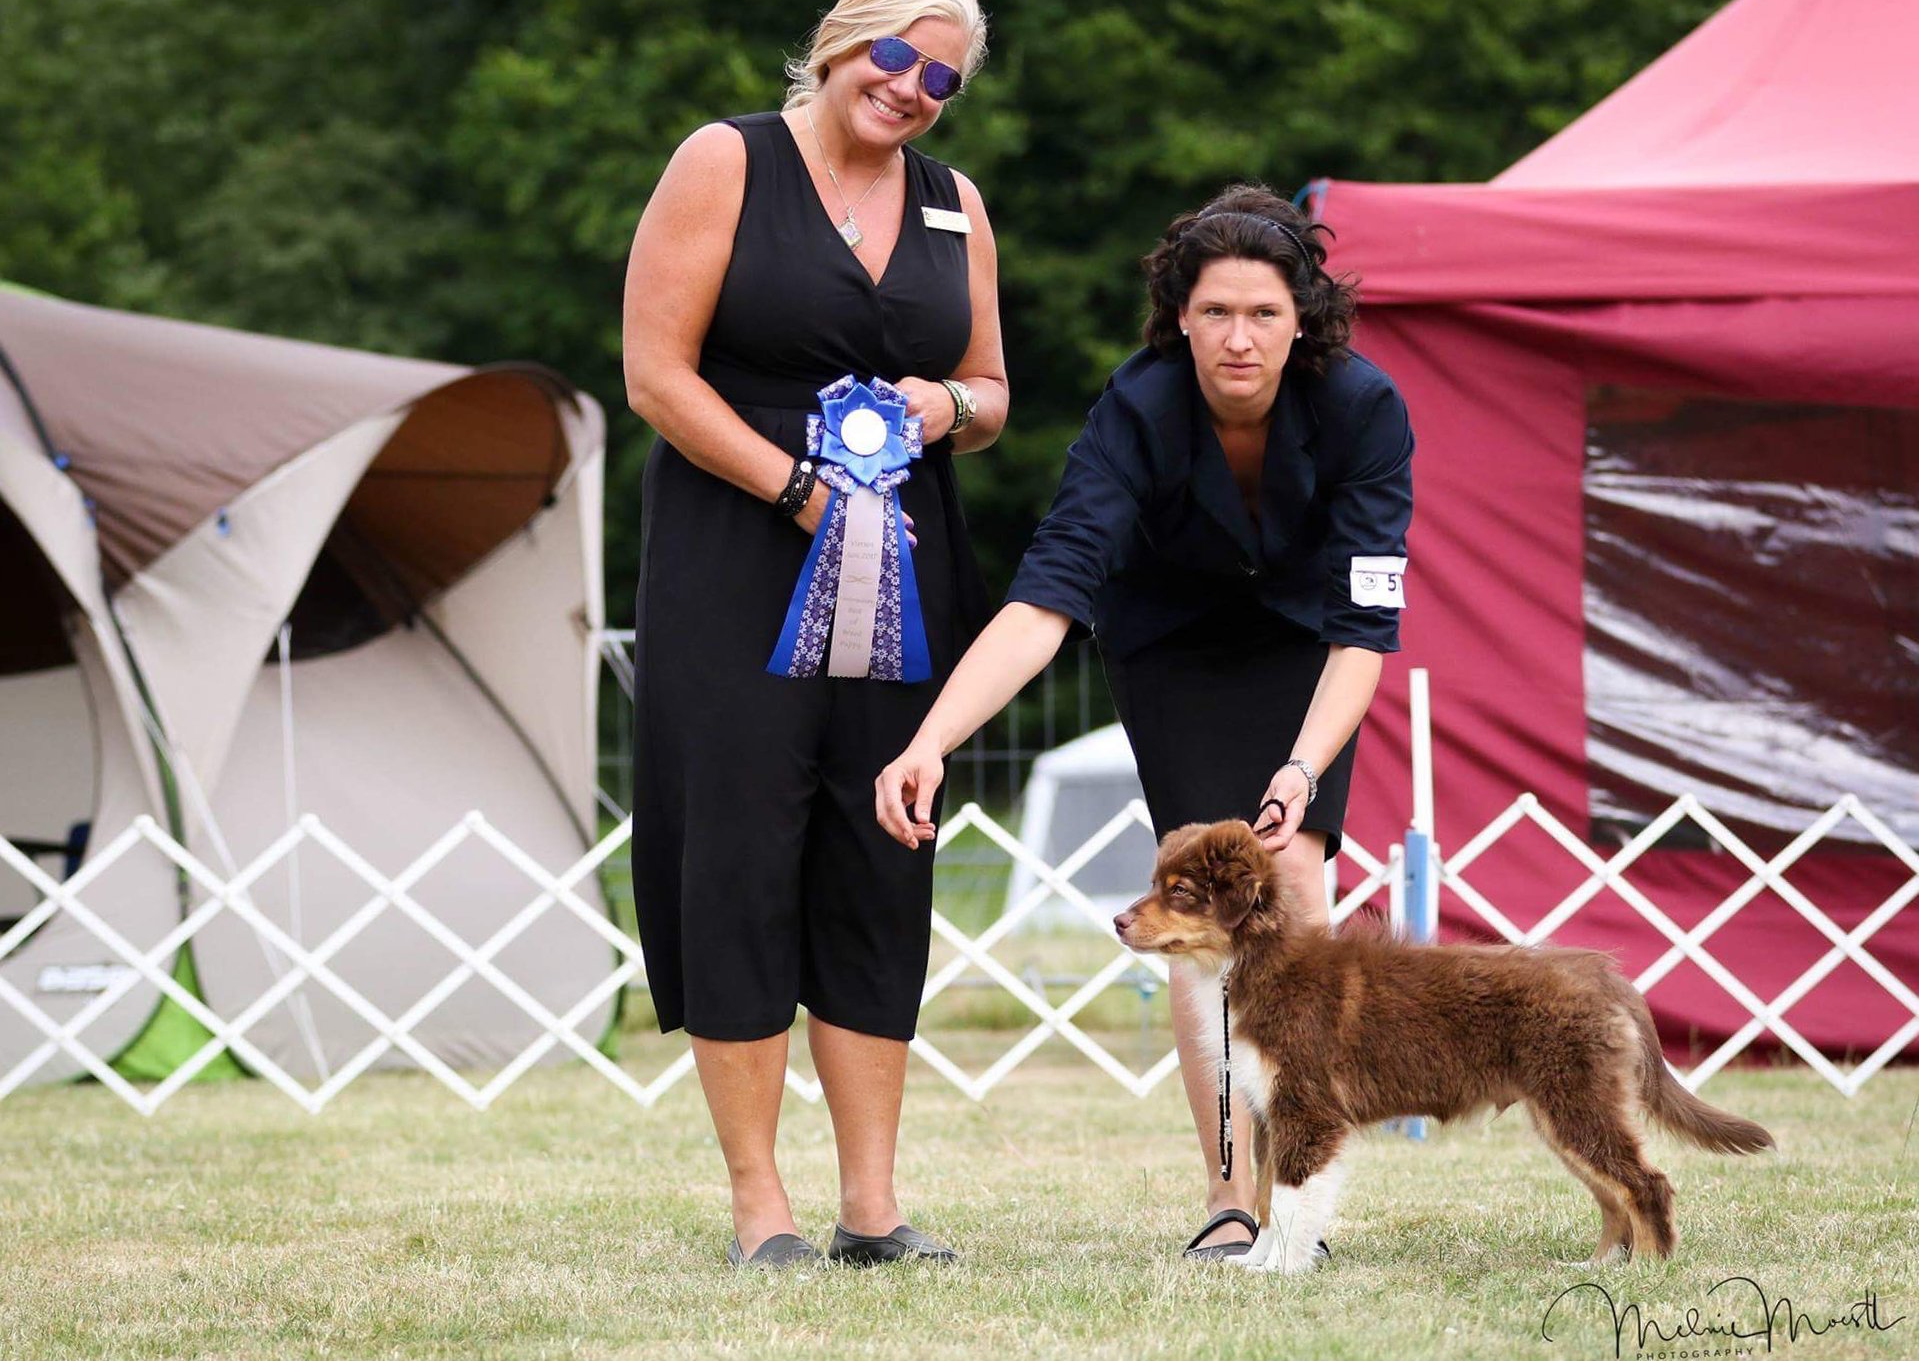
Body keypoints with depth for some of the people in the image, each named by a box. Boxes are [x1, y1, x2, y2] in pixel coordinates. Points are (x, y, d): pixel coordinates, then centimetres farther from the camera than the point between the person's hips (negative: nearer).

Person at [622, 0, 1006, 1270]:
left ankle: (872, 1201, 8)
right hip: (735, 570, -5)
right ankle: (758, 1200, -1)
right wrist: (795, 486, -16)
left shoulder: (956, 206, 13)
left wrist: (950, 405, -4)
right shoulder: (725, 166, -2)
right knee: (739, 860, -5)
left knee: (880, 869, 4)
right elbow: (656, 372, -8)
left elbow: (991, 396, 20)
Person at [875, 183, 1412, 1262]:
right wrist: (931, 741, -55)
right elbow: (1048, 597, -42)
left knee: (1293, 865, -17)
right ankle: (1231, 1198, -12)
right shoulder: (1140, 409, -34)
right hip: (1171, 635, 0)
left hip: (1300, 631, 0)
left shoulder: (1363, 408, -32)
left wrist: (1304, 769, -49)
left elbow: (1365, 628, -33)